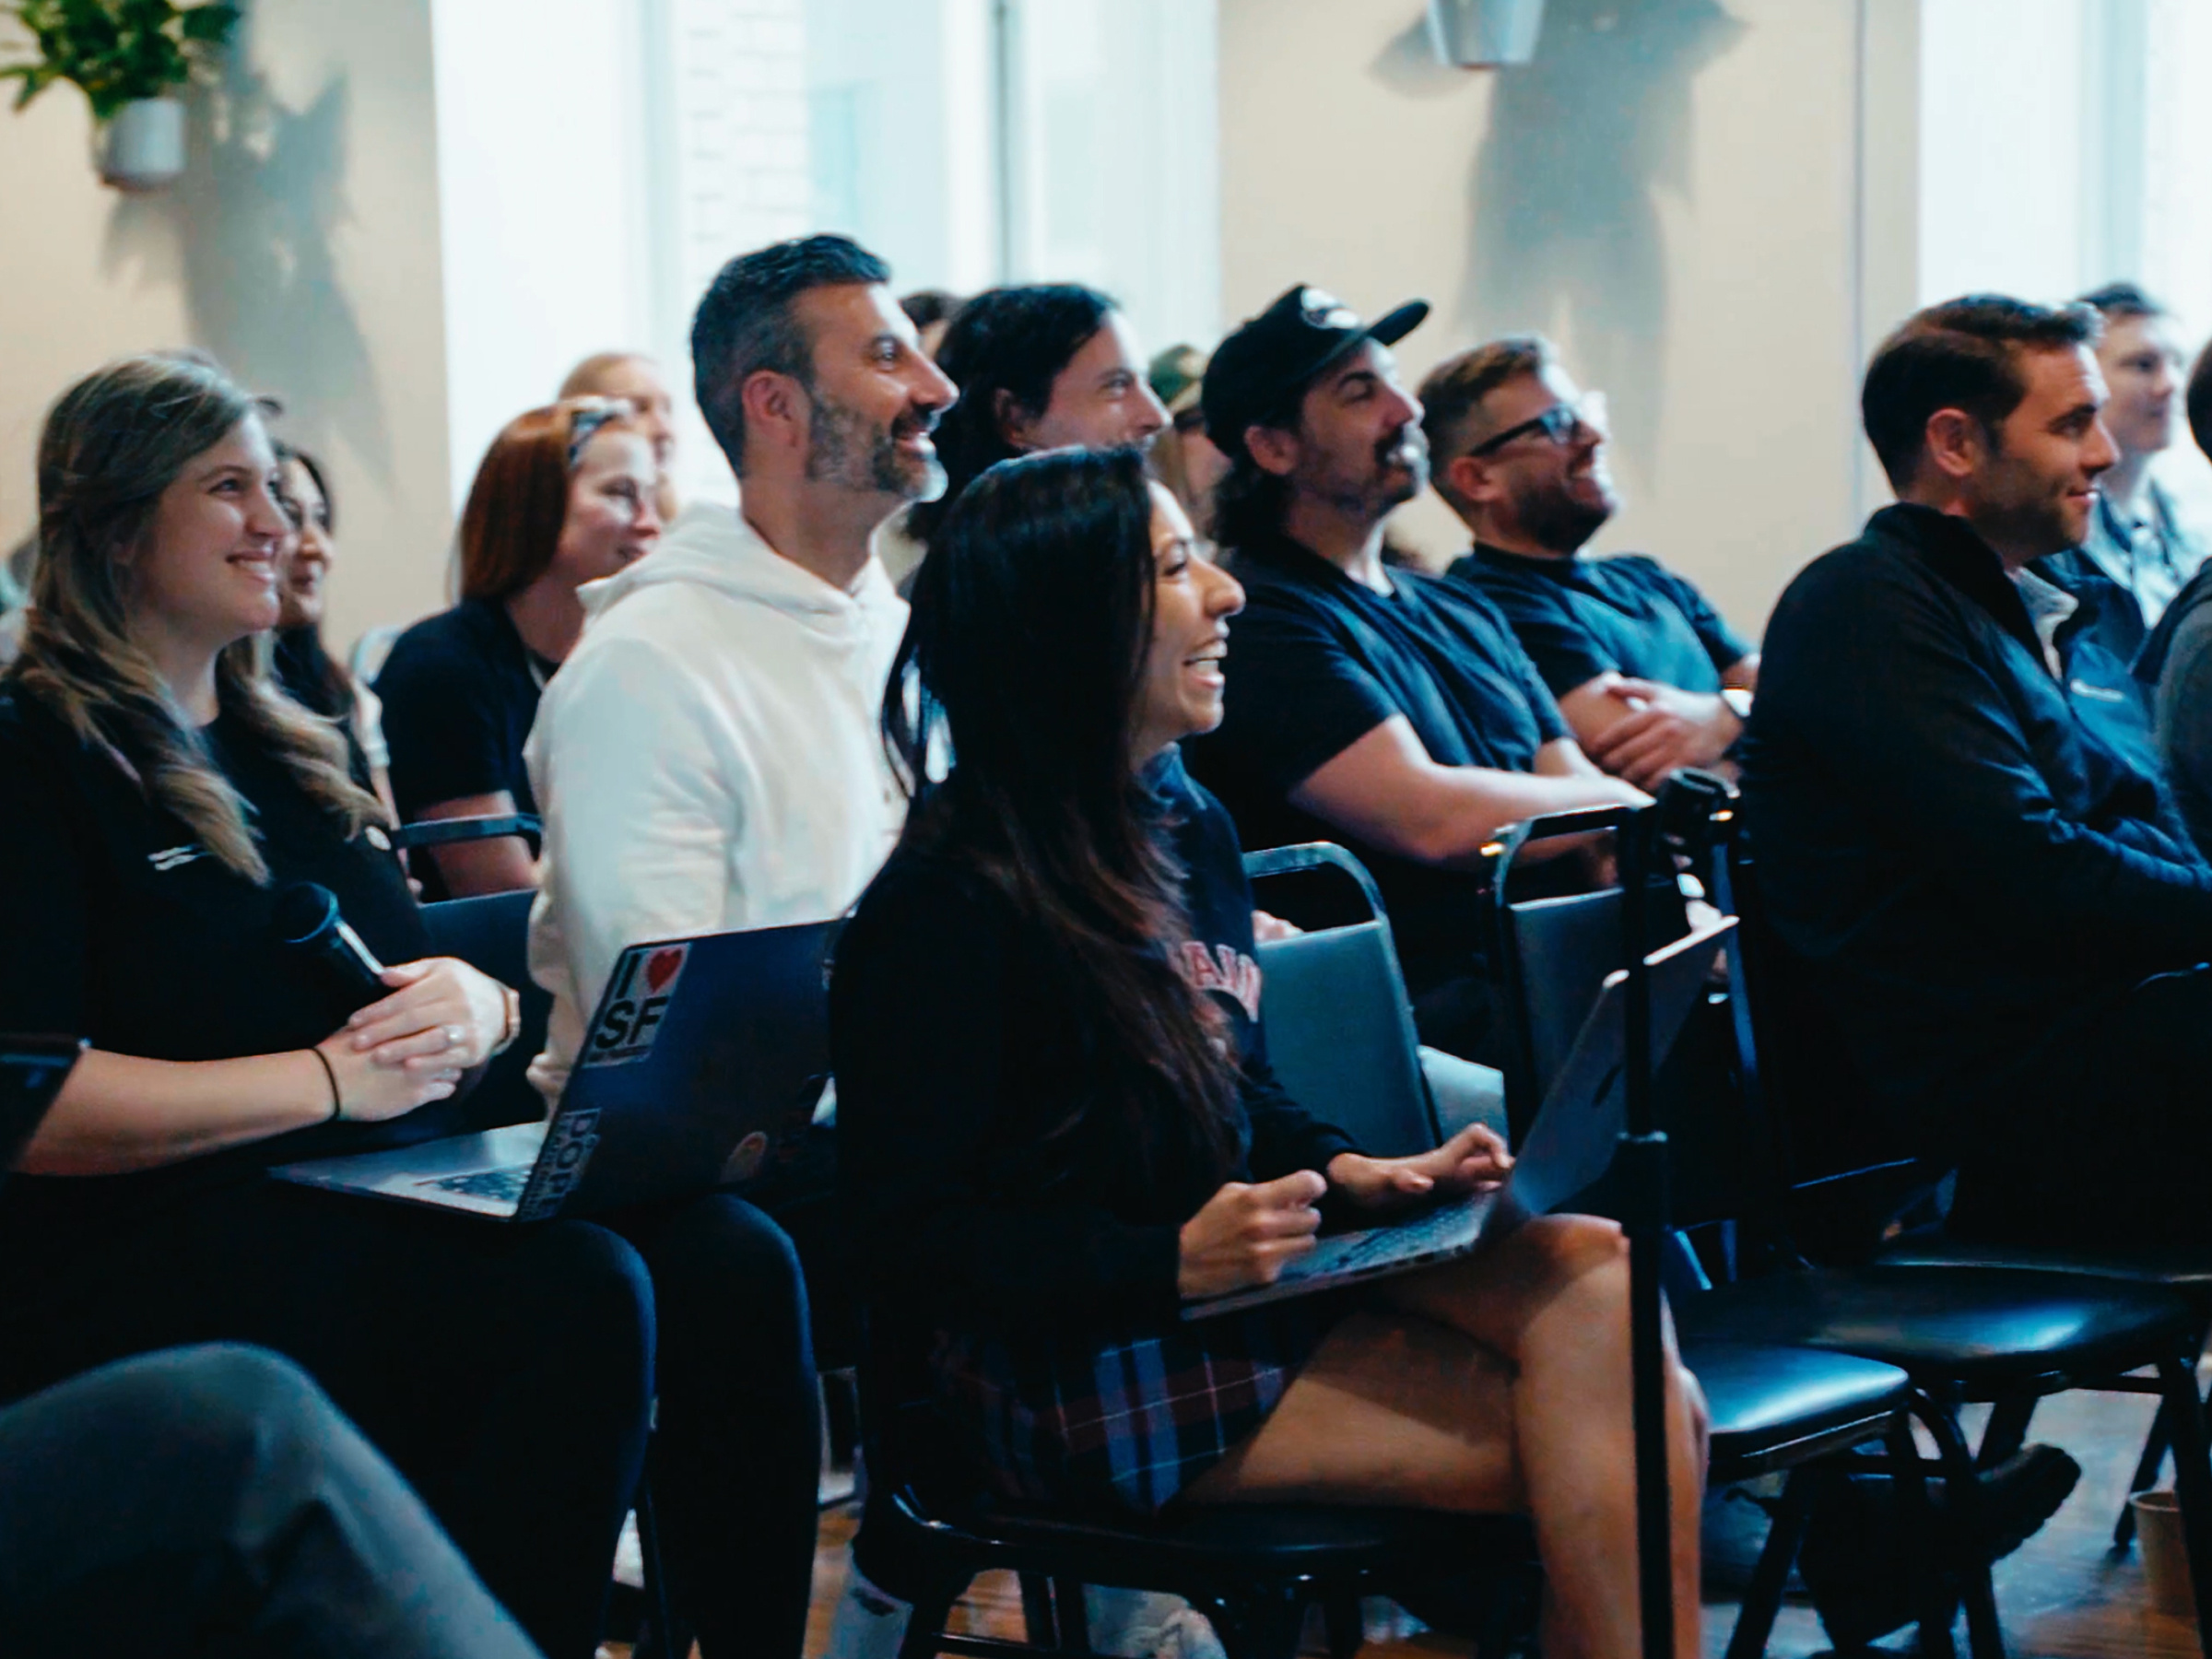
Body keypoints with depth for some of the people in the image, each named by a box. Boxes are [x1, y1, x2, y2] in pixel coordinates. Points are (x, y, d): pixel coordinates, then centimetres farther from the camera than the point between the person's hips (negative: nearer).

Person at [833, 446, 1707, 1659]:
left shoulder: (1189, 831, 13)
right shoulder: (950, 906, -13)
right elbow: (912, 1234, -15)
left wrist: (1350, 1175, 2)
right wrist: (1175, 1262, -25)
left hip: (1233, 1278, 8)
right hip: (1062, 1366, -8)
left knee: (1594, 1273, -18)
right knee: (1578, 1453, -19)